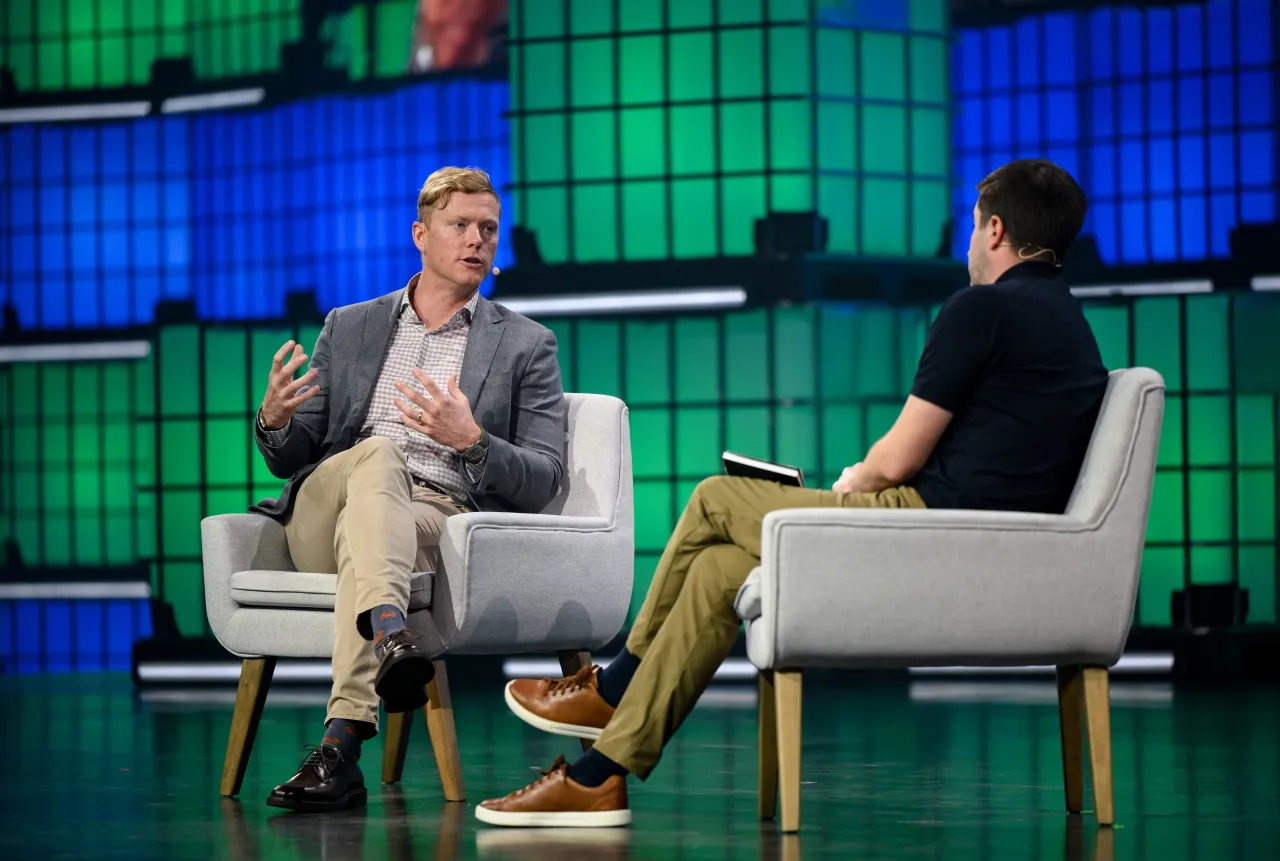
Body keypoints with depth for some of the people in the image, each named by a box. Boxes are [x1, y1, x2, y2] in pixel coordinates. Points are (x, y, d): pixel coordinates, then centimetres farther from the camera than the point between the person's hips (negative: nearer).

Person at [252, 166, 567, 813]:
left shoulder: (526, 346, 16)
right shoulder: (348, 328, 23)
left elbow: (542, 481, 6)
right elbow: (290, 460, 20)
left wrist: (471, 440, -14)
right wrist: (274, 420, -5)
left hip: (443, 518, -1)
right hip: (324, 513, 1)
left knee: (367, 519, -36)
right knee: (377, 455, -34)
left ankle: (341, 744, -54)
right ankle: (389, 635, -61)